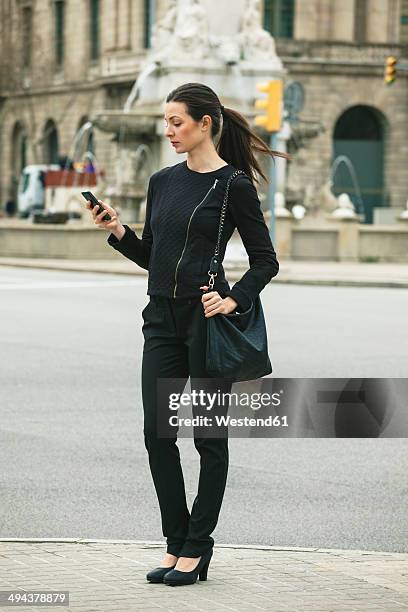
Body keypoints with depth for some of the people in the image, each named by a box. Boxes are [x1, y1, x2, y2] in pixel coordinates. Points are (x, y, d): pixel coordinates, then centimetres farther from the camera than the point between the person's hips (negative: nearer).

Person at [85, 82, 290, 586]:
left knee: (208, 434, 3)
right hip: (162, 319, 6)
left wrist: (233, 299, -17)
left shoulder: (233, 185, -7)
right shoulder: (162, 182, 11)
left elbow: (265, 261, -5)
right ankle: (177, 543, 14)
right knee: (157, 432, 3)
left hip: (208, 318, -6)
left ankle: (197, 546, 12)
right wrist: (117, 231, 1)